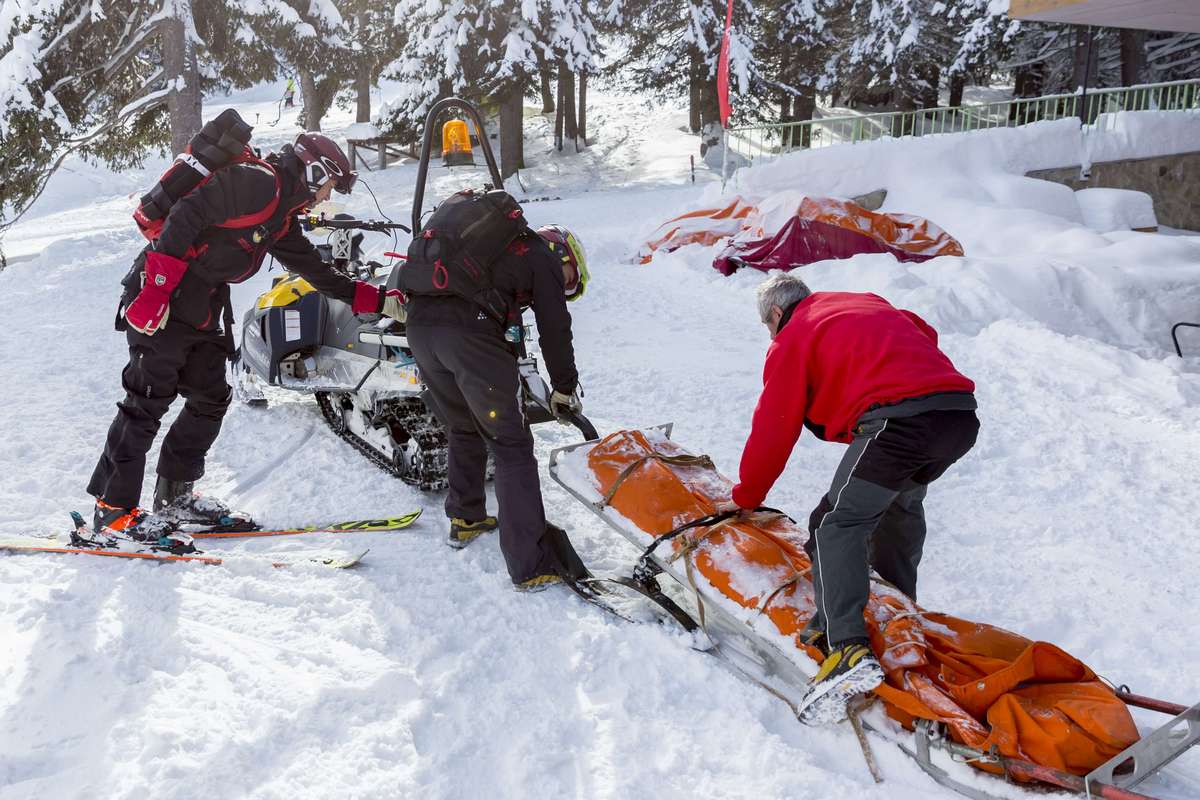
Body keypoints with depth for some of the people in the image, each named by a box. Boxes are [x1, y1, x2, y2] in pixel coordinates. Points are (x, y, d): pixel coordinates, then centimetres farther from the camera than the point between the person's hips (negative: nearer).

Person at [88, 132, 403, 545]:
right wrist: (158, 286, -27)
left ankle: (174, 496, 24)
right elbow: (186, 215, -23)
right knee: (148, 402, -7)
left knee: (210, 399, 12)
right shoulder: (258, 182, -14)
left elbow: (319, 273, 23)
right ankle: (113, 509, 0)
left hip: (202, 314, 10)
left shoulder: (283, 220, 16)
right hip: (160, 299, -10)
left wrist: (378, 300, 19)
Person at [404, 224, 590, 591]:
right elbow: (554, 331, 10)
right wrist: (565, 391, 21)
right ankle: (531, 565, -3)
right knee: (511, 445, -1)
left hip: (419, 321, 7)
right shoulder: (543, 258, 15)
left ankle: (465, 520, 38)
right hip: (467, 330, -7)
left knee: (464, 429, 27)